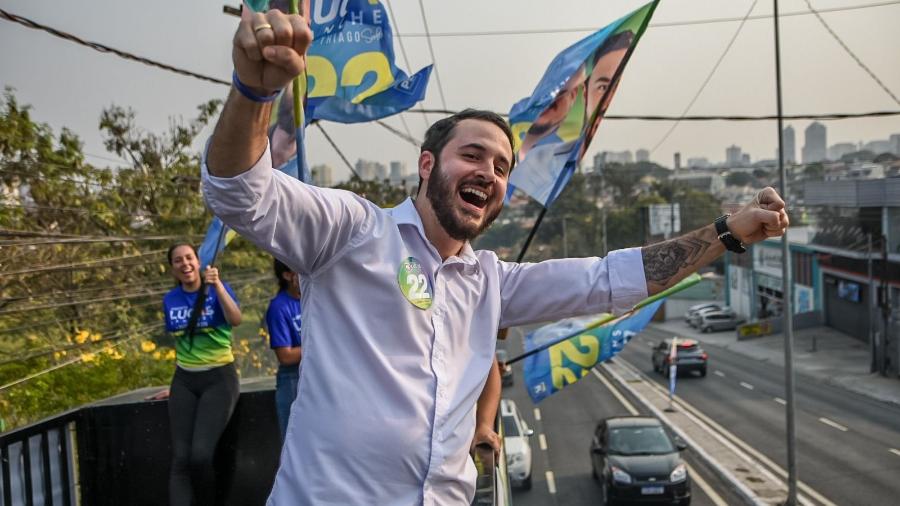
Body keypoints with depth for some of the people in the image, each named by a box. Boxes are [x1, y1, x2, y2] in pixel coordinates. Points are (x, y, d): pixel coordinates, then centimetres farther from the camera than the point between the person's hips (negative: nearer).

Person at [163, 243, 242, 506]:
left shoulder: (217, 290, -5)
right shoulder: (170, 300, 7)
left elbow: (236, 320, -24)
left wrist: (217, 286, -33)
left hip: (219, 379, -4)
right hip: (184, 381, 4)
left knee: (200, 454, -19)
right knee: (180, 459, -8)